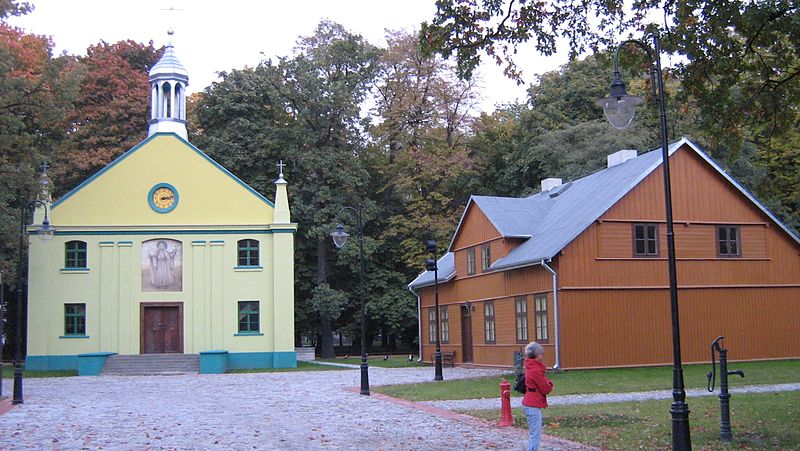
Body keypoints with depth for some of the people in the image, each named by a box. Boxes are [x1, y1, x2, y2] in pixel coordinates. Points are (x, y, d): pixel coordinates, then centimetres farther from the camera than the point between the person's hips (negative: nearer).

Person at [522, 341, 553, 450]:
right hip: (533, 406, -10)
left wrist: (548, 384, -1)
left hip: (529, 404, 10)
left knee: (535, 434, 15)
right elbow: (546, 389, -15)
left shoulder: (531, 367, 13)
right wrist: (550, 386, 5)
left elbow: (543, 382, 19)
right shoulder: (536, 369, -18)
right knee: (535, 435, -9)